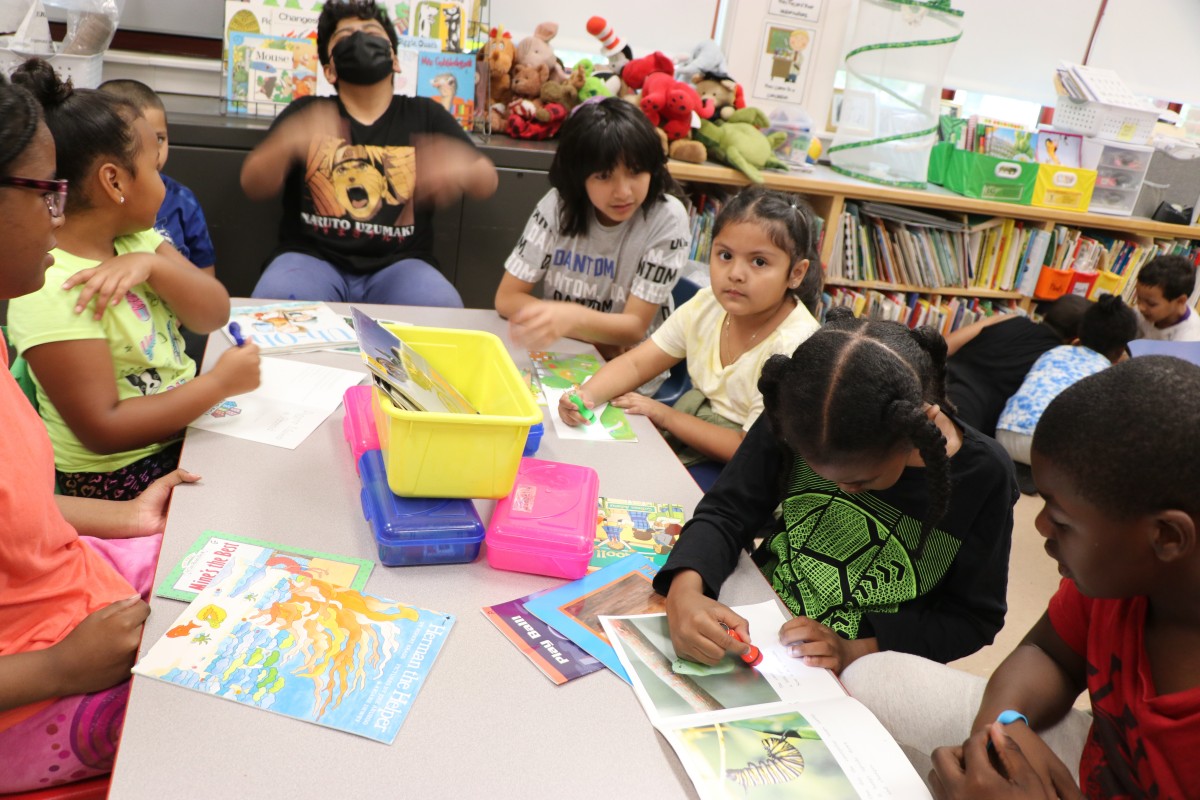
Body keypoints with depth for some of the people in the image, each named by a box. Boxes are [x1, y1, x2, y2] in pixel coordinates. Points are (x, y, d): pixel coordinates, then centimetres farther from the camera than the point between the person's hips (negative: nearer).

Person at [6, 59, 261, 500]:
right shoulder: (51, 293, -23)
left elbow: (214, 315, -7)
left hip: (186, 424, 7)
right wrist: (220, 381, -23)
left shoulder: (136, 238, 2)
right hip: (123, 475, -7)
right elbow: (102, 431, -24)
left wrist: (151, 264, -24)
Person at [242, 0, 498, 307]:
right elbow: (253, 186, -1)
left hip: (398, 265, 0)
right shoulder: (305, 112, 10)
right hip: (312, 258, 1)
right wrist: (290, 140, -22)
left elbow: (487, 183, 4)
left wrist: (463, 167, -21)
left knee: (441, 311, -31)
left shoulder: (424, 115, 10)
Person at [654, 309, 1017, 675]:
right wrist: (685, 590, -30)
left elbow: (975, 617, -6)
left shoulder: (984, 476, -17)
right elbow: (728, 513, -10)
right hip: (752, 630, -1)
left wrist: (856, 651, -19)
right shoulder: (792, 418, -15)